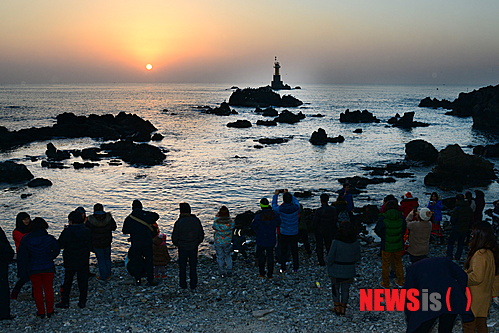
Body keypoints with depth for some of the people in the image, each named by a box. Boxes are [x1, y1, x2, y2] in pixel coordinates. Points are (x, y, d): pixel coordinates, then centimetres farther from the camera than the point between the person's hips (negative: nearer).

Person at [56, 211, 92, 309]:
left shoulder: (67, 231, -14)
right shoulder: (87, 231, -1)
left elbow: (60, 245, -7)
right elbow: (90, 246, 5)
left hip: (70, 262, -3)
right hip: (84, 262, 3)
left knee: (67, 282, 10)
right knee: (83, 281, 10)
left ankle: (64, 302, 16)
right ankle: (82, 302, 14)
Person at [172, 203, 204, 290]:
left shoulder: (179, 222, -16)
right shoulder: (196, 221, -7)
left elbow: (174, 238, -9)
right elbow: (201, 235, 2)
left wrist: (177, 244, 10)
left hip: (182, 248, -2)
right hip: (194, 248, 2)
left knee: (182, 267, 12)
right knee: (193, 267, 12)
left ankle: (183, 285, 19)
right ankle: (193, 285, 16)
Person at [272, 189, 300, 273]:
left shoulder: (280, 209, -17)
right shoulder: (296, 208, -12)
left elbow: (274, 205, 5)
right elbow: (295, 200, 11)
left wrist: (275, 195, 18)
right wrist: (288, 193, 19)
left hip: (283, 234, -2)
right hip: (294, 233, 2)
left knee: (283, 251, 9)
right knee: (295, 251, 12)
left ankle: (283, 268, 14)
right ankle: (295, 268, 17)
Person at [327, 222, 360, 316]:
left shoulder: (336, 242, -23)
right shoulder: (356, 243, -11)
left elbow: (330, 258, -17)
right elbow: (358, 258, -1)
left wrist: (329, 267, 1)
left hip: (336, 270, -3)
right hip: (349, 271, 3)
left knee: (336, 288, 19)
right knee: (345, 289, 20)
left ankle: (337, 307, 27)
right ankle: (343, 308, 30)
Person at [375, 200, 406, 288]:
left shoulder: (383, 218, -18)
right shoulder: (401, 218, -9)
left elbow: (377, 230, -6)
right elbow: (404, 231, 3)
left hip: (386, 246, -3)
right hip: (399, 245, 3)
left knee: (385, 265, 13)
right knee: (398, 263, 21)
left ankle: (385, 284, 23)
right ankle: (400, 282, 32)